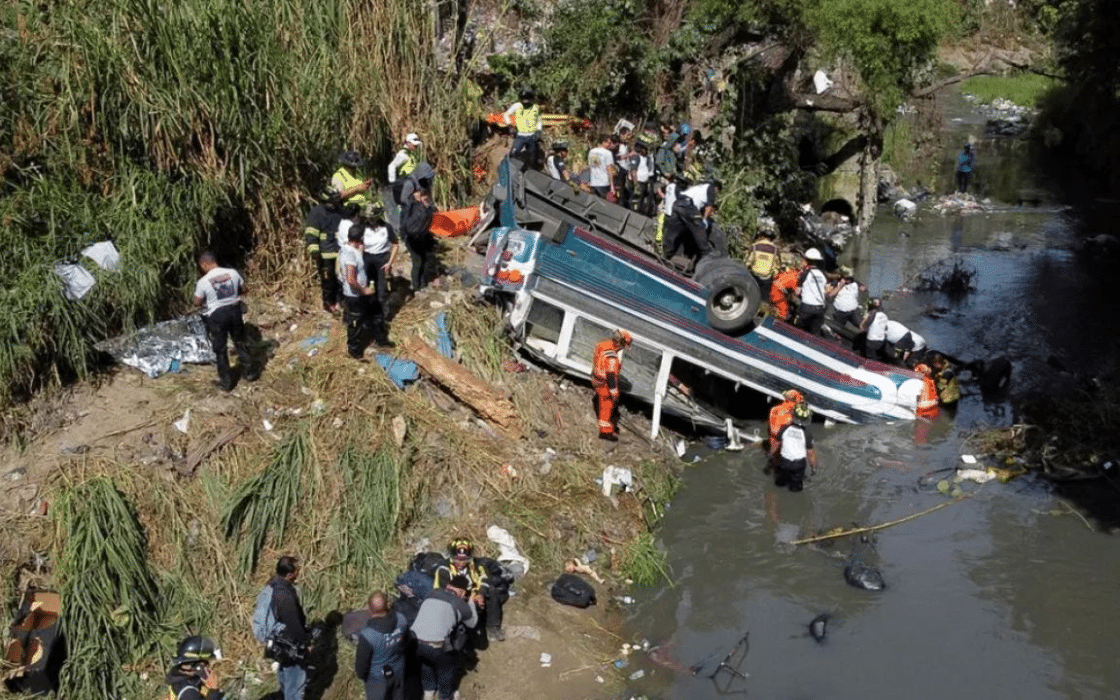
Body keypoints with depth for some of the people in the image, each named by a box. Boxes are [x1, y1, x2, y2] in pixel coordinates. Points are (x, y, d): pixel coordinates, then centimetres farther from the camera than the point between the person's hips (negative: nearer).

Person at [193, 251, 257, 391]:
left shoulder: (203, 282, -17)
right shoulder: (233, 273, -8)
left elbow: (197, 302, -5)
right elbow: (244, 290, 5)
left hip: (216, 316, -3)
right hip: (234, 311, 3)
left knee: (220, 350, 13)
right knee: (240, 343, 22)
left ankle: (226, 382, 21)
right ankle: (249, 372, 35)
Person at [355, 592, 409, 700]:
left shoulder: (366, 635, -37)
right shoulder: (401, 620, -23)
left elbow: (362, 663, -20)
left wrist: (360, 675, 2)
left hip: (377, 679, -4)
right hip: (398, 672, 4)